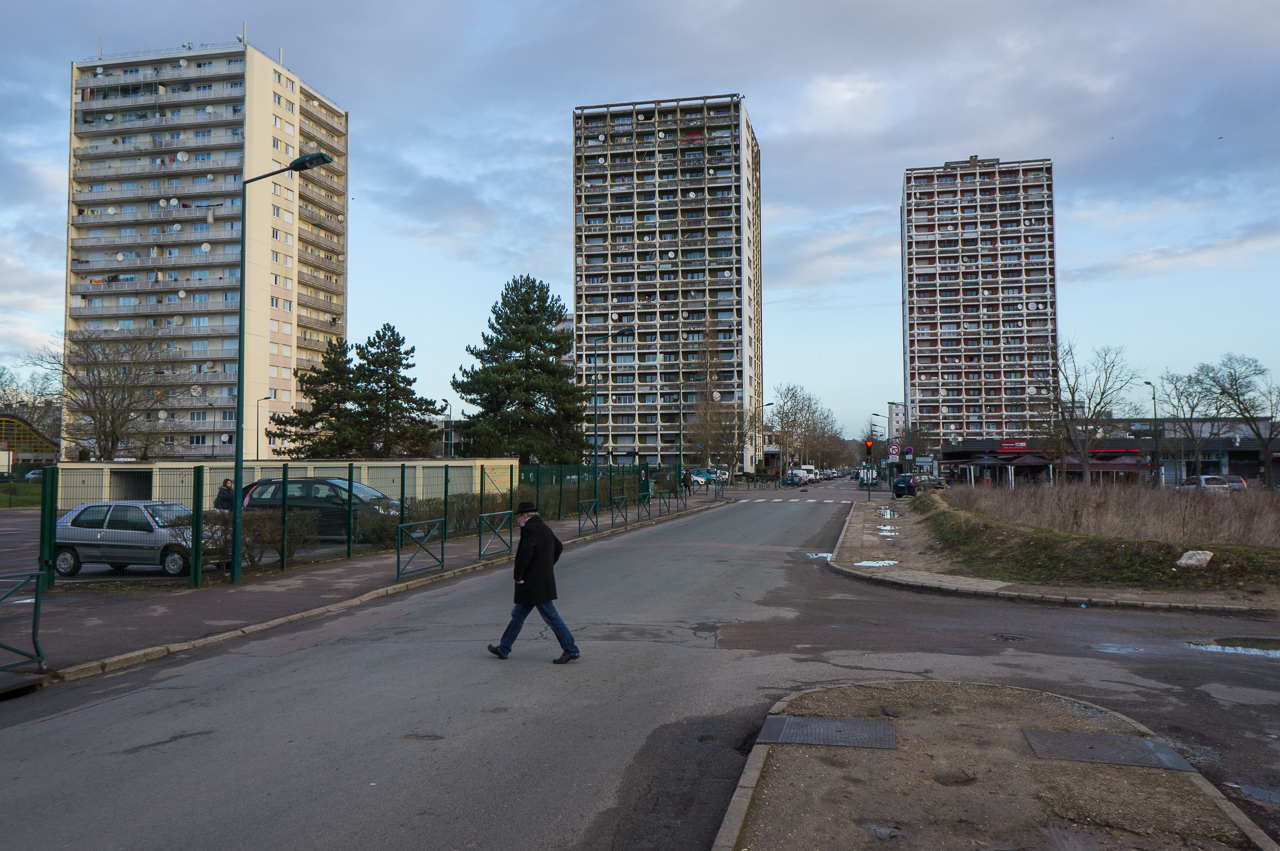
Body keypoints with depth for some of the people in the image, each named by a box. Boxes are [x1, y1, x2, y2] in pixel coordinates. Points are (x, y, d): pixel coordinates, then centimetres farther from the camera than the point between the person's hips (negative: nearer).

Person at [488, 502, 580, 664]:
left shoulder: (530, 529, -16)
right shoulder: (544, 528, 14)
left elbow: (525, 553, -29)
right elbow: (559, 546, 27)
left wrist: (518, 576, -18)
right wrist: (548, 567, 26)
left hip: (534, 583, -10)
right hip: (544, 579, 10)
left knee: (551, 616, -4)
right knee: (518, 614, 16)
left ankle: (571, 650, 1)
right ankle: (503, 649, 24)